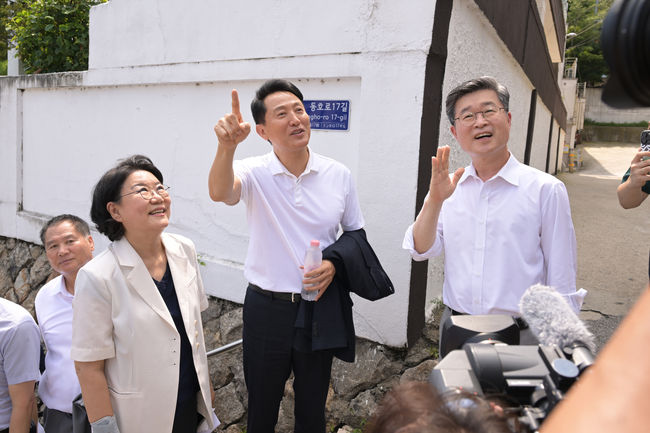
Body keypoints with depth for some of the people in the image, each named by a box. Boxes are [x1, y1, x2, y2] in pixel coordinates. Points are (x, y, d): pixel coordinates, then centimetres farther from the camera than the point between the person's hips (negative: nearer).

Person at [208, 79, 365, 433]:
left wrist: (335, 265, -12)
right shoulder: (255, 173, -9)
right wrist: (226, 146, -50)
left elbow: (356, 234, 7)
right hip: (267, 307, -1)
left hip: (320, 307, 2)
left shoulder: (338, 175, -3)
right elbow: (219, 192, -31)